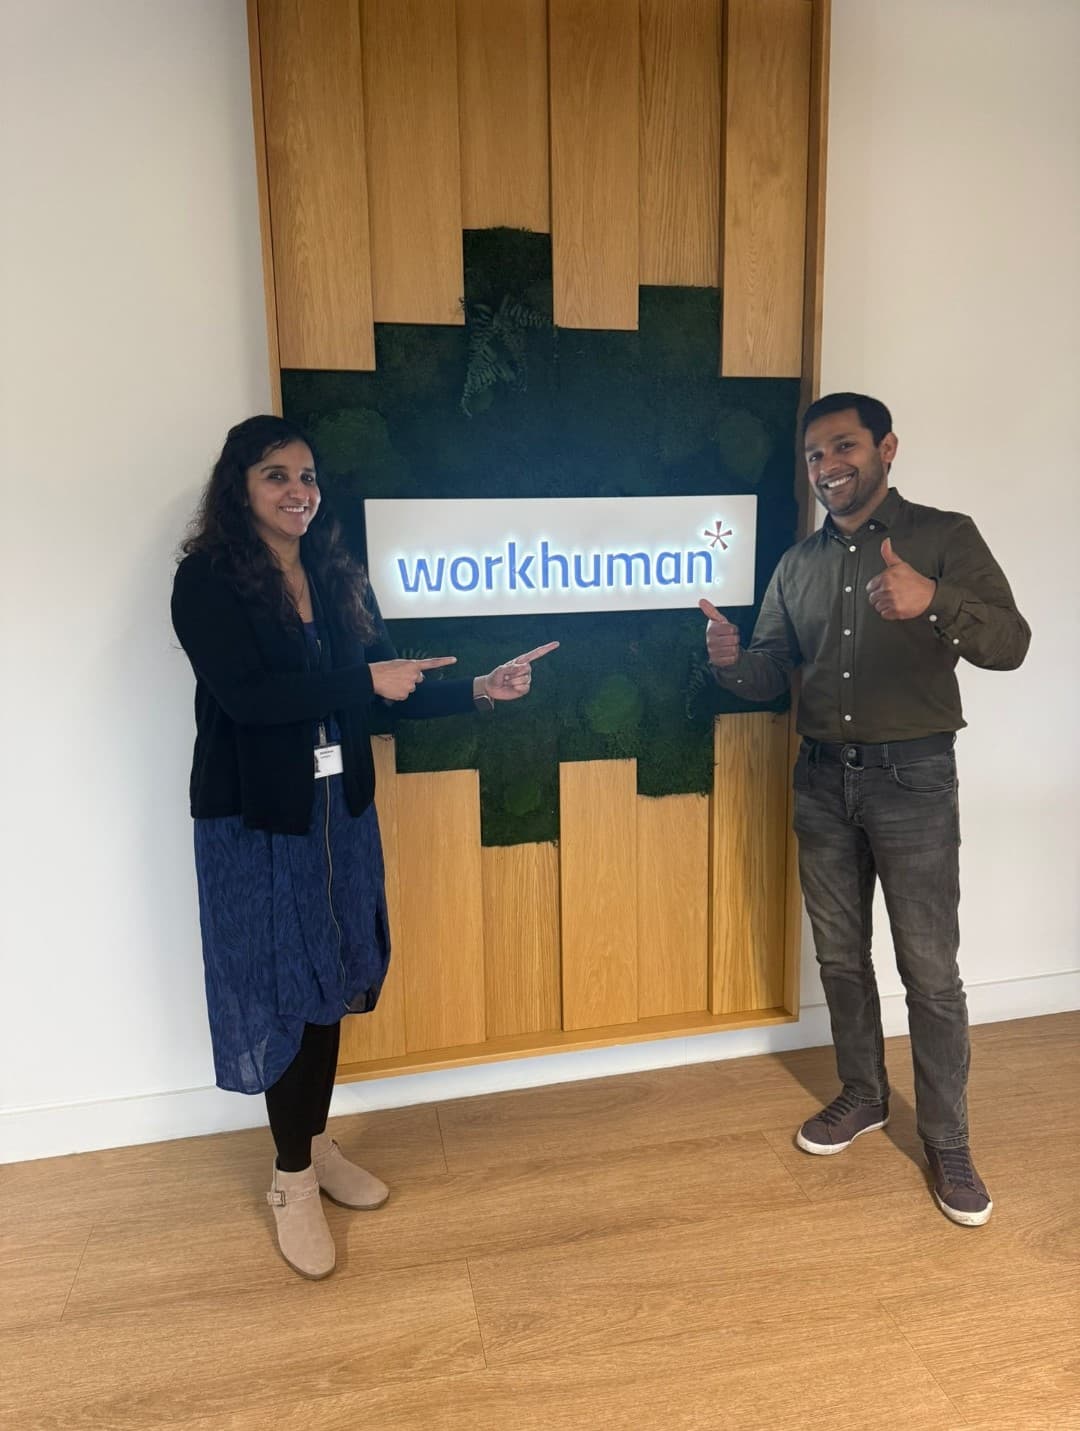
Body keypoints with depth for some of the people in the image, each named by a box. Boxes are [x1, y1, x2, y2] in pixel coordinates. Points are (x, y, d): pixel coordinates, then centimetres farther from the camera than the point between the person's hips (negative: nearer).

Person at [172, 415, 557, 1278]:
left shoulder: (338, 577, 8)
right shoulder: (207, 582, -10)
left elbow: (392, 691, 7)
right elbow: (244, 695, -23)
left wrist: (478, 691, -6)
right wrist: (367, 680, -20)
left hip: (340, 810, 6)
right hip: (255, 821, -5)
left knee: (330, 980, 14)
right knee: (280, 992, 4)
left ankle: (317, 1144, 34)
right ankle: (293, 1178, 23)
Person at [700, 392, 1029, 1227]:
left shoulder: (944, 537, -4)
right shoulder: (798, 564, 10)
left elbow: (1010, 644, -15)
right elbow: (770, 676, 9)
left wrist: (933, 601, -35)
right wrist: (729, 661, -14)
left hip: (912, 778, -4)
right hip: (822, 780, 5)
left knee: (931, 973, 2)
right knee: (840, 957, 15)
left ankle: (948, 1144, 19)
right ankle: (862, 1096, 34)